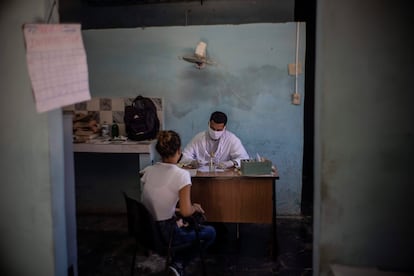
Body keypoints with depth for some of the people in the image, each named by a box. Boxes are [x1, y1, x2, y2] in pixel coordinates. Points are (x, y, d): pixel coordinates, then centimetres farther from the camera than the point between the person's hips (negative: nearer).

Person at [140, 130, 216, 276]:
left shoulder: (148, 170, 0)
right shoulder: (181, 174, -19)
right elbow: (186, 211, -23)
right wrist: (195, 207, -2)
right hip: (164, 235, -7)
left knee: (190, 226, 33)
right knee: (211, 232, 18)